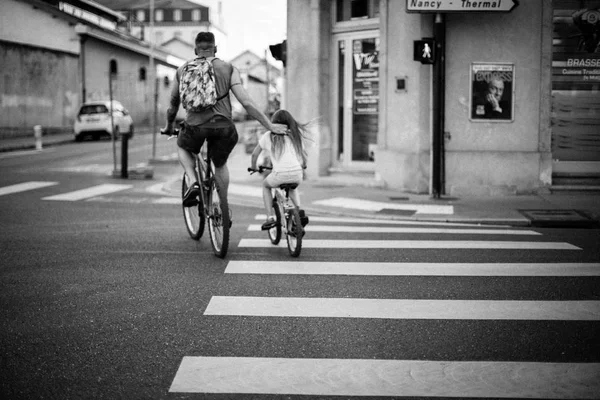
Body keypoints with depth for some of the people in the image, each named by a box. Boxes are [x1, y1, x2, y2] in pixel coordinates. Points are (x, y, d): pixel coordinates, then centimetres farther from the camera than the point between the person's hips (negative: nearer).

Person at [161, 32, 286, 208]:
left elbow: (173, 103, 27)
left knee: (182, 147, 33)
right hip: (223, 127, 0)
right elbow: (246, 103, 1)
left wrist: (168, 127, 44)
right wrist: (270, 126, 4)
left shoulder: (183, 69, 16)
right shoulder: (228, 69, 10)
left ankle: (194, 182, 9)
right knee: (220, 165, 27)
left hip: (195, 126, 0)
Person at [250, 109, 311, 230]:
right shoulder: (296, 134, 16)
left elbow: (254, 154, 17)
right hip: (297, 174, 3)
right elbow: (303, 153, 20)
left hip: (280, 175, -3)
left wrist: (253, 167, 36)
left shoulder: (268, 136, 10)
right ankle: (299, 210, 15)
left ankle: (270, 218, 17)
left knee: (266, 185, 30)